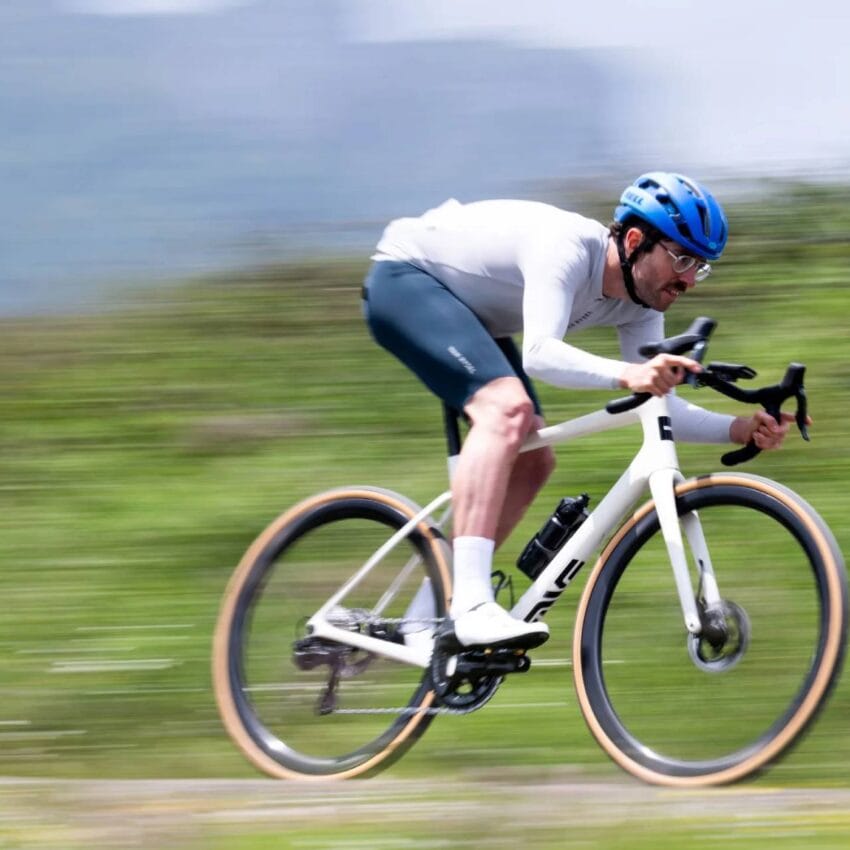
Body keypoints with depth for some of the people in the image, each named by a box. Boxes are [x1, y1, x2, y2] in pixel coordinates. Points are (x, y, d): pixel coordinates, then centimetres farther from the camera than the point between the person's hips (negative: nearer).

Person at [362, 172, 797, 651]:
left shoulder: (639, 306, -7)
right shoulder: (567, 249, -32)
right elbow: (540, 354, -46)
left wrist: (742, 430, -23)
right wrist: (626, 375, -61)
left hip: (469, 314, 10)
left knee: (534, 459, 2)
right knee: (507, 406, -30)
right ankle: (472, 606, -38)